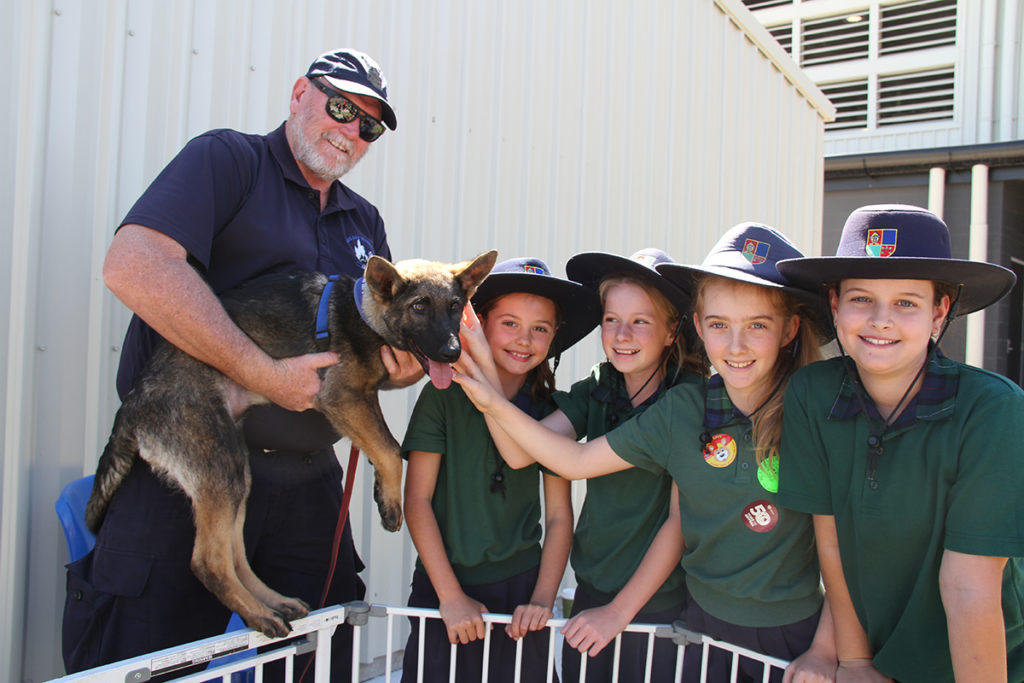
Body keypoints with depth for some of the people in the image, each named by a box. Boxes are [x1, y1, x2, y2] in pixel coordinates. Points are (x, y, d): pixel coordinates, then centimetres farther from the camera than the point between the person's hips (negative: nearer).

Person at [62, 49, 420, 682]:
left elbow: (390, 340, 20)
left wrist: (404, 366, -6)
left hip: (307, 482, 6)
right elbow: (134, 264, -20)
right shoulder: (228, 159, -3)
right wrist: (263, 373, -23)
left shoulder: (365, 222, 17)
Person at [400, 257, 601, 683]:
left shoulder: (550, 409, -1)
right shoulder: (444, 395, -8)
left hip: (520, 587, 2)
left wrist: (542, 599, -7)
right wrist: (451, 595, -11)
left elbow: (559, 516, 2)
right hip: (443, 586, -1)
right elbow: (417, 500, -8)